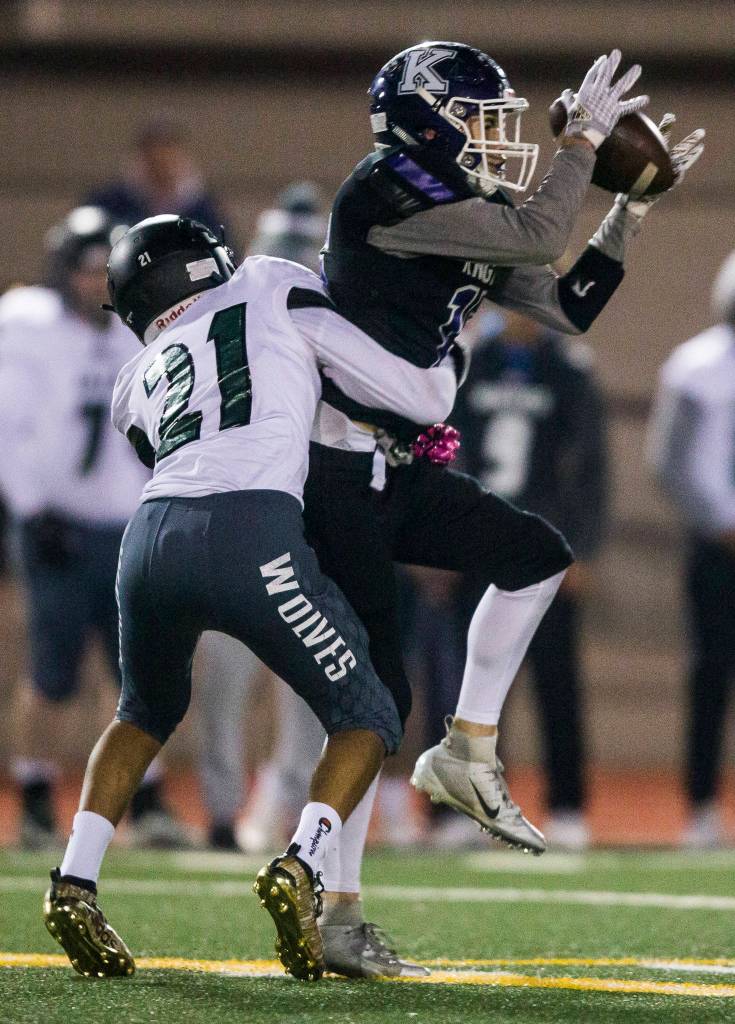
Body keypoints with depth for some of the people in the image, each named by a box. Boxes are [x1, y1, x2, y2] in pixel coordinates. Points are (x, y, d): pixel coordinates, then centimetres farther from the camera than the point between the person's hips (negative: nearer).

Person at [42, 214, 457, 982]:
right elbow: (424, 398, 16)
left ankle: (75, 882, 15)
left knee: (147, 712, 32)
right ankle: (299, 868, -13)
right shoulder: (275, 290, 20)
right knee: (367, 719, 13)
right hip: (250, 539, -4)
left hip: (153, 536, 4)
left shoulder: (138, 386, 30)